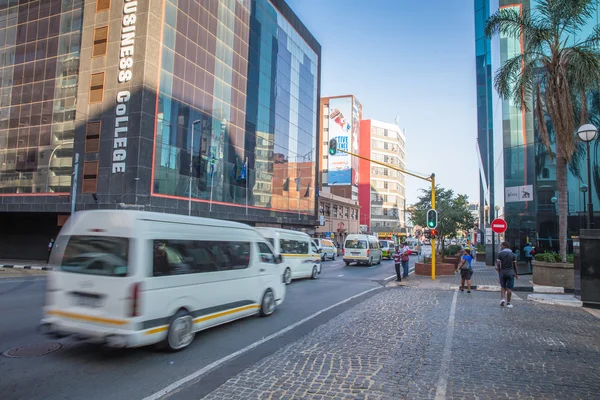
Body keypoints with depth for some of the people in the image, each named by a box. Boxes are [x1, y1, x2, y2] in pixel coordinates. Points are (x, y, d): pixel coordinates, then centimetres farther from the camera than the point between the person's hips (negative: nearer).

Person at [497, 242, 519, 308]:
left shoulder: (500, 254, -3)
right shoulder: (513, 254, 1)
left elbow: (498, 264, -5)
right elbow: (515, 265, 4)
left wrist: (499, 270, 11)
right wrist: (516, 274, 15)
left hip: (502, 272, 0)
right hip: (510, 272, 0)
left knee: (503, 287, 14)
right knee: (509, 288, 2)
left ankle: (503, 298, -4)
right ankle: (508, 303, 4)